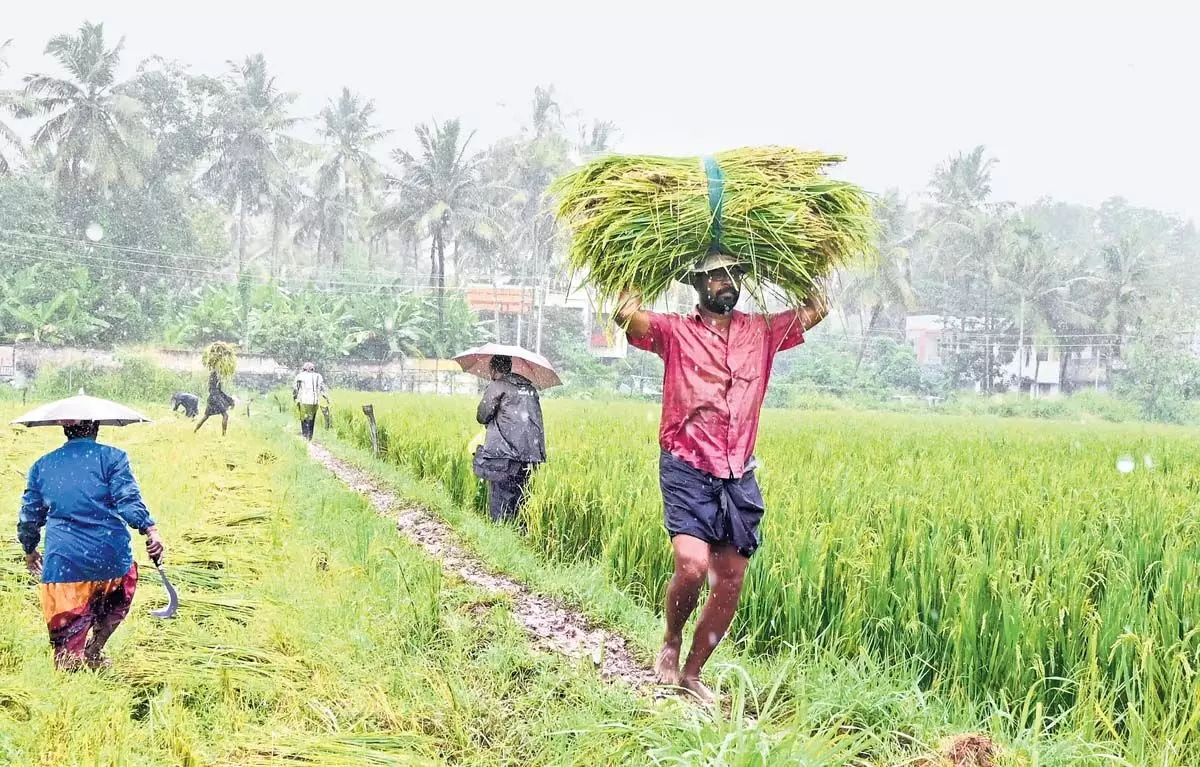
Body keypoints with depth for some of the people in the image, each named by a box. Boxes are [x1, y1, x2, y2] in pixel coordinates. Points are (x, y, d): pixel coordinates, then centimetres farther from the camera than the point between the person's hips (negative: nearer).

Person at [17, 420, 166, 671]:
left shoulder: (42, 466, 14)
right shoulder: (112, 457, 3)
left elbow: (29, 517, 20)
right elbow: (128, 500, -12)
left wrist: (30, 551, 34)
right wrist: (149, 529, -19)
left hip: (63, 564, 2)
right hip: (112, 560, -2)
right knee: (116, 603, 30)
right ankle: (94, 652, 19)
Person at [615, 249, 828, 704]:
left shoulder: (761, 333, 12)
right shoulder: (675, 332, -1)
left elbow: (817, 311, 16)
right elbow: (626, 314, -17)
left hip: (739, 478, 5)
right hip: (687, 470, -5)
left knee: (730, 583, 5)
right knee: (692, 565, -22)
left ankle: (692, 673, 22)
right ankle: (670, 643, 8)